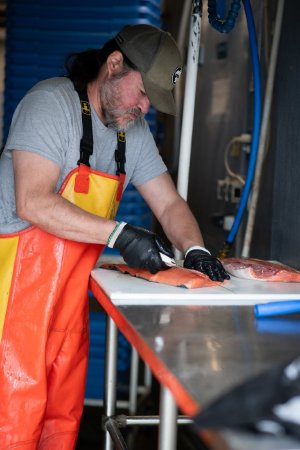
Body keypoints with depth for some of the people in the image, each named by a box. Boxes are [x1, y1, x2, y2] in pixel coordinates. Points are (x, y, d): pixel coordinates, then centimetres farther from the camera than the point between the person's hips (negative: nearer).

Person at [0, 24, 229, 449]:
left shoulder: (134, 130, 10)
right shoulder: (53, 102, -13)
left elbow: (169, 204, 11)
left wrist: (194, 248, -9)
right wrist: (119, 235, -26)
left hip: (72, 290, 7)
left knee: (64, 413, 11)